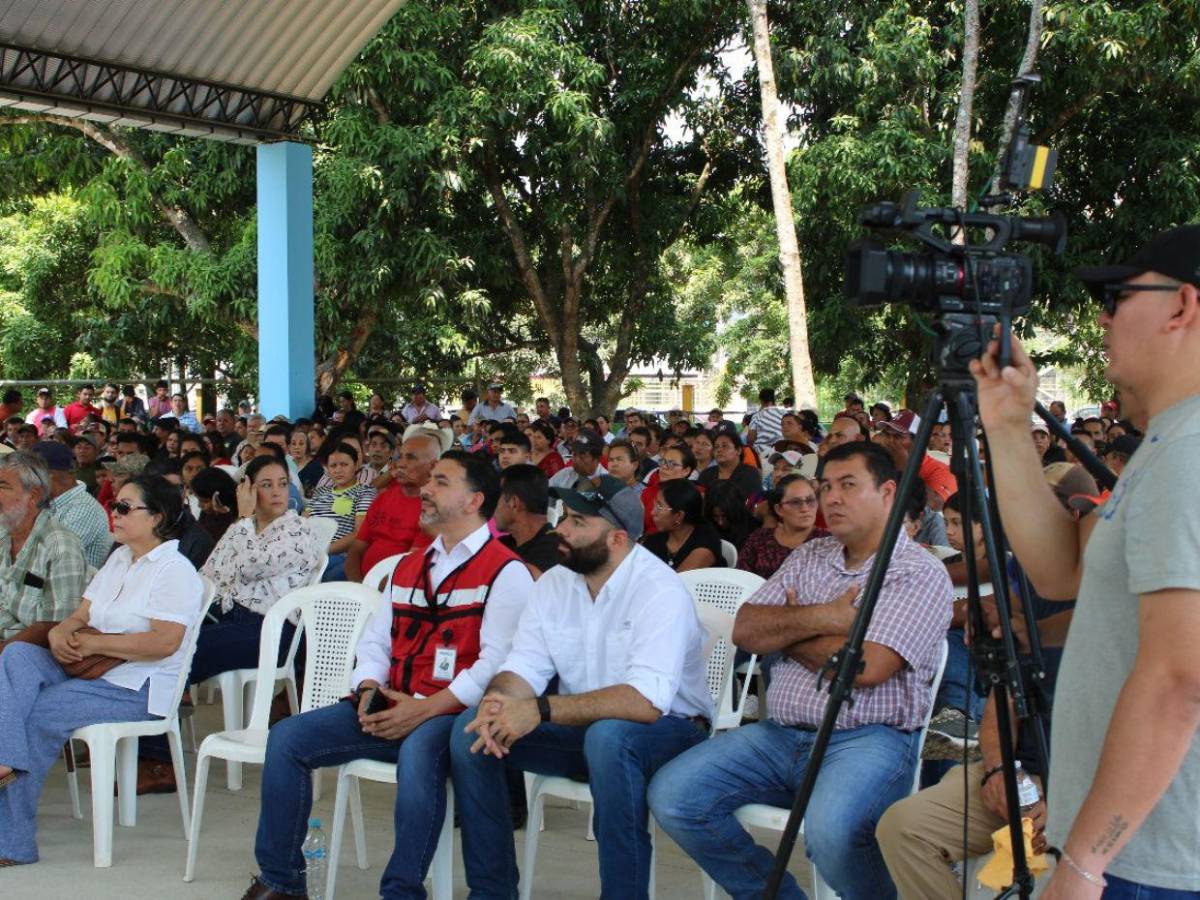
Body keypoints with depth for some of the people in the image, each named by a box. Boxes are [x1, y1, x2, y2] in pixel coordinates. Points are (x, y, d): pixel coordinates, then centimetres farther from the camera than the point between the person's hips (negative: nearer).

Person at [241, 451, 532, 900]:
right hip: (391, 709, 7)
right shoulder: (409, 568, 21)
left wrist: (425, 711, -20)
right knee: (287, 737, -8)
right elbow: (375, 641, 19)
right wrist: (369, 691, -3)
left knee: (418, 751, -40)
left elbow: (496, 662, -15)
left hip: (452, 714, -7)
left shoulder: (506, 572, -5)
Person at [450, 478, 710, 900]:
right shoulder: (553, 584, 2)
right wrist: (498, 702, -29)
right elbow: (523, 668, -4)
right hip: (583, 726, 6)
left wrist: (541, 710, -37)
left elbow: (646, 701, -33)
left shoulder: (660, 591, -21)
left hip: (667, 728, -6)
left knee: (607, 736, -39)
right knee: (472, 728, -12)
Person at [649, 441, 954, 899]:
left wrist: (788, 631, -1)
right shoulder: (810, 557, 17)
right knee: (671, 795, -11)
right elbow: (745, 629, 7)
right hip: (781, 733, 7)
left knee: (831, 830, -37)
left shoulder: (920, 573, -4)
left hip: (868, 739, -7)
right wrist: (821, 618, -8)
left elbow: (866, 667, -17)